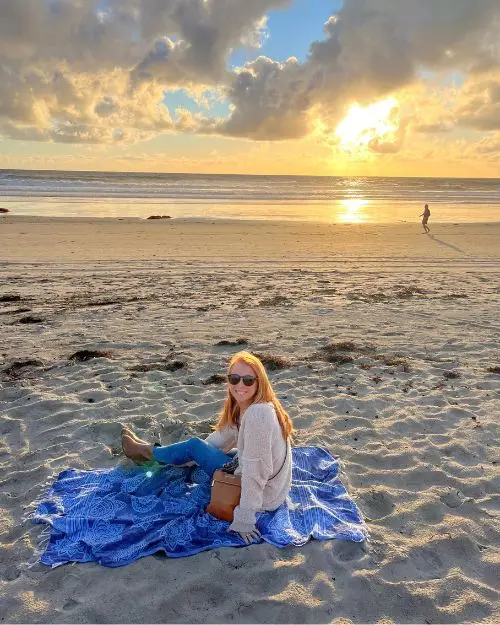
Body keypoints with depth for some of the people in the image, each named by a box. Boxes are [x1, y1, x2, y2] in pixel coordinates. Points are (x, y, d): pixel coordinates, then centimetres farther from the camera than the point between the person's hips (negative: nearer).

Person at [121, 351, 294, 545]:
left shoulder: (258, 413, -29)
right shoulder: (244, 408, 1)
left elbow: (255, 471, -28)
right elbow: (221, 438, 13)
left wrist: (244, 519, -22)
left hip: (261, 496, -8)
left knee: (194, 446, 3)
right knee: (199, 446, 19)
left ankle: (146, 451, 29)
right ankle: (149, 452, 43)